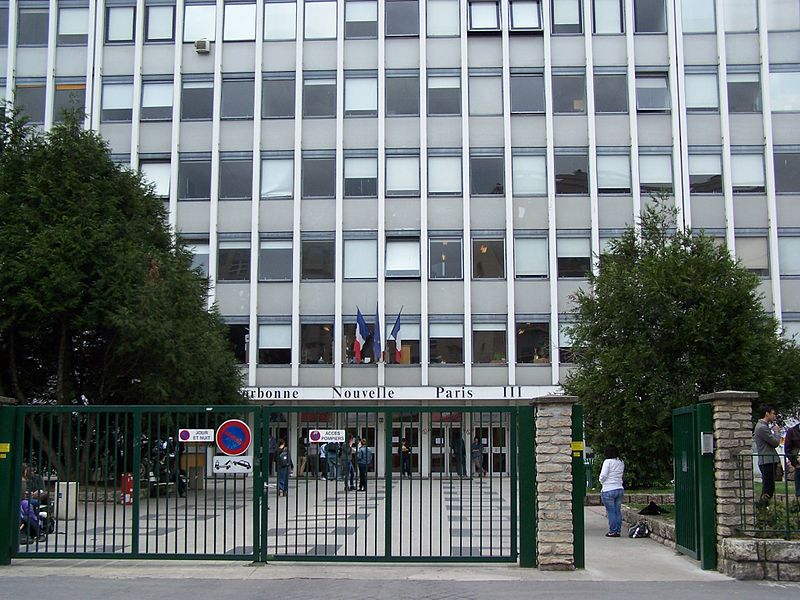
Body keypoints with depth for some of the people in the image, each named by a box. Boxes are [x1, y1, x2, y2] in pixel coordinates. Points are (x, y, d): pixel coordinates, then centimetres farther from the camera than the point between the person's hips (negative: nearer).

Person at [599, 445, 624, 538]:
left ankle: (613, 531, 1)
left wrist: (602, 482, 6)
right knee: (618, 511, 9)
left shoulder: (608, 462, -12)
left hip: (609, 490, -6)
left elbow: (603, 475, -15)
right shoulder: (621, 463, 7)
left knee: (611, 512, -1)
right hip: (620, 489, 6)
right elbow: (620, 475, 11)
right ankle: (618, 531, 12)